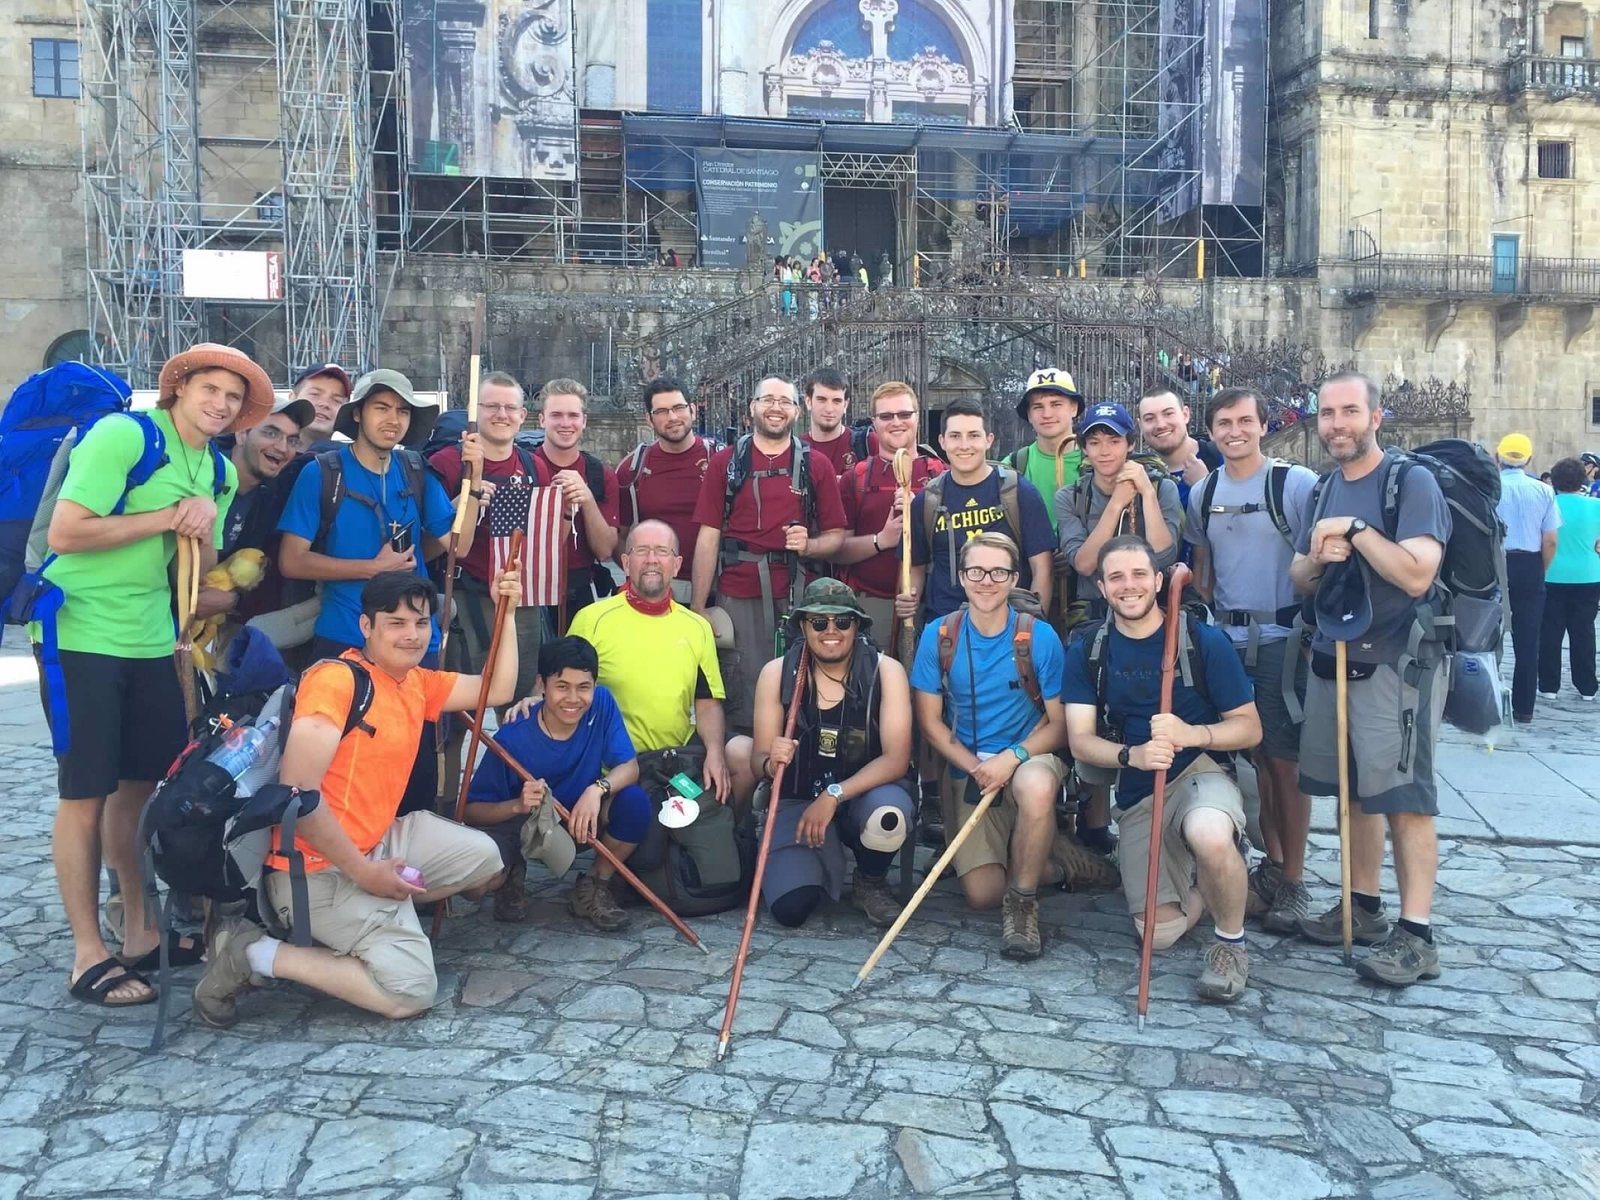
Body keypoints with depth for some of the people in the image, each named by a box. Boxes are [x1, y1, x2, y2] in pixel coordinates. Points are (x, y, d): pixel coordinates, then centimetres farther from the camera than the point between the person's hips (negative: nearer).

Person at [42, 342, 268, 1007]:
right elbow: (64, 534, -20)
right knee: (87, 794, -1)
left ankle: (141, 929, 24)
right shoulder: (121, 436, -12)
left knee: (141, 784, 11)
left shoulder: (220, 474, 10)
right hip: (79, 634, -7)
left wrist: (204, 531, -7)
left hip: (150, 641, 7)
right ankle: (88, 955, 8)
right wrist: (168, 517, -16)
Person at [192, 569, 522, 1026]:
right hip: (317, 869, -9)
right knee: (412, 991, -15)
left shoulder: (418, 683, 9)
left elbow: (496, 690, 18)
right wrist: (362, 872, -20)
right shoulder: (335, 679, -17)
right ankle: (253, 953, -7)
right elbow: (297, 792, -24)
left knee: (485, 858, 15)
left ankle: (378, 919, 6)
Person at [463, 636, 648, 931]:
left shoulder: (602, 704, -16)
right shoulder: (513, 739, -23)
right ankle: (511, 875, 9)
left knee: (635, 801, -28)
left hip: (582, 821, 3)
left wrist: (598, 788, -36)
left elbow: (630, 767, -15)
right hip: (523, 826, -2)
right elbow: (472, 811, -18)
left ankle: (594, 887, -2)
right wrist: (518, 805, -38)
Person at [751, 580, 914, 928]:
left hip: (867, 792, -1)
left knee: (888, 816, -37)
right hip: (797, 800, 1)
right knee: (790, 908, -21)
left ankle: (871, 882, 0)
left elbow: (897, 758, -17)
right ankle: (827, 861, 17)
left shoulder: (886, 671, -11)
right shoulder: (776, 673, -7)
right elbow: (760, 761, -4)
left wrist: (834, 795, -29)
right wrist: (771, 763, -29)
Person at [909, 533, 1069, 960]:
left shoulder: (1040, 637, -8)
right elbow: (930, 721, -1)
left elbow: (1060, 722, -5)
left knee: (1036, 785, -40)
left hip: (1030, 758, -1)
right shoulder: (939, 636, -4)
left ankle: (1023, 901, -16)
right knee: (982, 892, -14)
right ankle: (1035, 859, 23)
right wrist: (976, 768, -15)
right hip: (966, 768, 2)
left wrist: (1012, 758, -22)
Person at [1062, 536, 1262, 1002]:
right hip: (1136, 797, 3)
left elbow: (1249, 727, -5)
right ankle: (1202, 886, 29)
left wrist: (1190, 733, -25)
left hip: (1202, 772, -3)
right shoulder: (1087, 653, 0)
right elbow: (1081, 741, -7)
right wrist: (1131, 755, -28)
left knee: (1209, 836, -39)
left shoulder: (1205, 641, -7)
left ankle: (1231, 943, -9)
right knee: (1160, 932, -7)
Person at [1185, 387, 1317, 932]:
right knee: (1258, 755, 13)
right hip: (1227, 639, 5)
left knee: (1286, 760, -2)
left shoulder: (1297, 483, -7)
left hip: (1282, 638, -5)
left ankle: (1293, 882, 9)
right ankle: (1272, 865, 25)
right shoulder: (1203, 493, 10)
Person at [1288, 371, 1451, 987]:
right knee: (1354, 789, 12)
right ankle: (1363, 907, 23)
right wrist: (1317, 559, -4)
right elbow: (1299, 582, 17)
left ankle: (1416, 935, -1)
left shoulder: (1412, 482, -9)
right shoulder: (1325, 490, 13)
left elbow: (1417, 575, -21)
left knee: (1403, 796, -6)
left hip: (1395, 661, -7)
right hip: (1332, 657, 7)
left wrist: (1355, 529, -17)